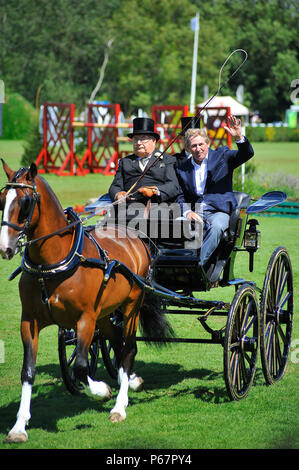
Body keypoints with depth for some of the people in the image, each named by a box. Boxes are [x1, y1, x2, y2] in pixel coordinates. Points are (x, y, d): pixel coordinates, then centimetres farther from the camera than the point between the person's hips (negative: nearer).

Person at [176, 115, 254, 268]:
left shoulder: (222, 156, 10)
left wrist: (239, 138, -26)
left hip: (219, 211, -2)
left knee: (215, 227, -37)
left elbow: (247, 154, -5)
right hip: (194, 214, 2)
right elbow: (180, 197, 12)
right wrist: (187, 212, -11)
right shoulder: (183, 169, 17)